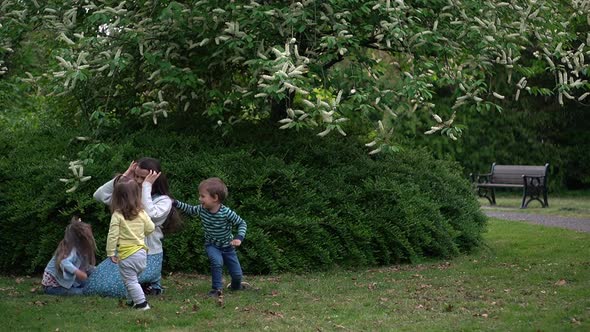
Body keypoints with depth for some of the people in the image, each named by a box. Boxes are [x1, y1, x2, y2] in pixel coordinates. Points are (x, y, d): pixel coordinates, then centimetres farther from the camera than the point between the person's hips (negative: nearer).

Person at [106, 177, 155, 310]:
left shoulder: (117, 215, -13)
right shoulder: (142, 213, -2)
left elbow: (113, 235, -14)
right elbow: (150, 228, 9)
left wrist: (111, 253, -6)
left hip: (126, 255, -5)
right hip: (141, 252, 5)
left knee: (130, 281, 3)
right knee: (132, 279, 22)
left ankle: (141, 303, -1)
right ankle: (132, 300, 28)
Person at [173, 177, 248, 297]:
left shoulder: (226, 213, -27)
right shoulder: (201, 209, -14)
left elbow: (242, 223, -16)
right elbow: (190, 210, 6)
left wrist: (239, 238, -29)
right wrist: (175, 203, -3)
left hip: (227, 246, -1)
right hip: (211, 245, 1)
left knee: (237, 274, 6)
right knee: (217, 261, -32)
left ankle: (236, 285, 43)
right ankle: (216, 289, -16)